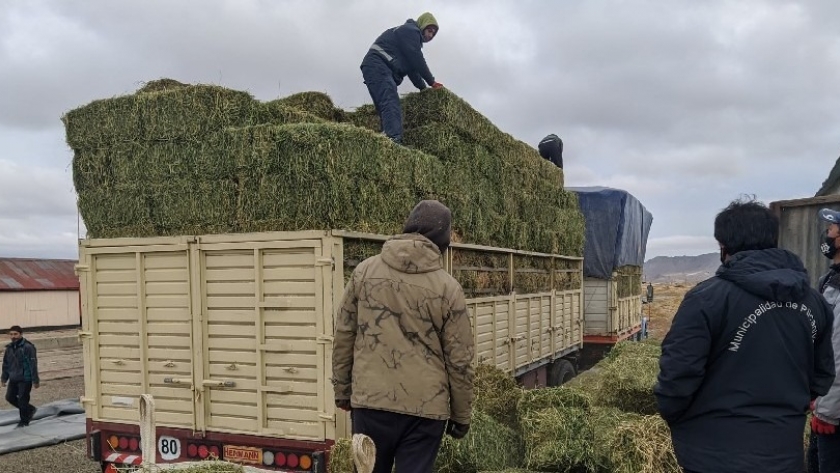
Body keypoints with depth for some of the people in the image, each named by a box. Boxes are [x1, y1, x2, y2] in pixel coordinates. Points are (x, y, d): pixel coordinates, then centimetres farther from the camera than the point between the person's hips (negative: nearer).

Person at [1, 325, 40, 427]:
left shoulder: (28, 347, -15)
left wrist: (35, 380, -16)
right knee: (10, 397, 10)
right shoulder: (9, 348, 8)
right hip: (13, 379, 8)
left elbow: (33, 364, -15)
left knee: (22, 400, -2)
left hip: (25, 379, -7)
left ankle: (24, 421, 15)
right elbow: (6, 364, 17)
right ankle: (30, 409, 28)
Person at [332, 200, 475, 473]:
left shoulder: (365, 271, 0)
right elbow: (459, 360, -3)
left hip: (370, 400, 2)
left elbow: (344, 335, 4)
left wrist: (342, 389, 14)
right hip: (425, 407, -2)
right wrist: (461, 415, 9)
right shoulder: (448, 288, -5)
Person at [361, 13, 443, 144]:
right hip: (377, 66, -11)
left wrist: (423, 88, 23)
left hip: (376, 69, 11)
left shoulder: (411, 35, 32)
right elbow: (417, 60, -7)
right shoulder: (410, 30, 0)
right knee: (391, 104, -26)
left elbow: (411, 67, 31)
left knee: (389, 108, 2)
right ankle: (394, 140, -41)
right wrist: (432, 82, 0)